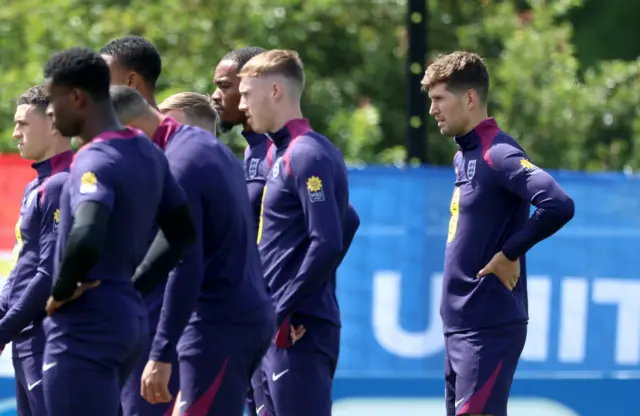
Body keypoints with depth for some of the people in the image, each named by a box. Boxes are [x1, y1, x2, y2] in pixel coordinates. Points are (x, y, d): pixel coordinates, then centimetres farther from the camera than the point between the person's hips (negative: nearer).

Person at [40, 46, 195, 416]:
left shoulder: (96, 161, -18)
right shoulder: (148, 153, 10)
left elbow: (85, 240, -35)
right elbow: (182, 233, 20)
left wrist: (62, 290, -17)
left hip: (85, 332, -9)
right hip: (130, 318, 9)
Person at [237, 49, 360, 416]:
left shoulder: (305, 155, -13)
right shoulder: (285, 153, 16)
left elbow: (327, 244, -22)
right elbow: (348, 222, 27)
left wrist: (283, 310, -17)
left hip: (299, 331, -10)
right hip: (279, 330, 10)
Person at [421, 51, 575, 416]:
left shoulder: (498, 155, -15)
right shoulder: (464, 156, 13)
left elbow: (559, 206, -27)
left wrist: (509, 253, -17)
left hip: (489, 327, -10)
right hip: (460, 326, 10)